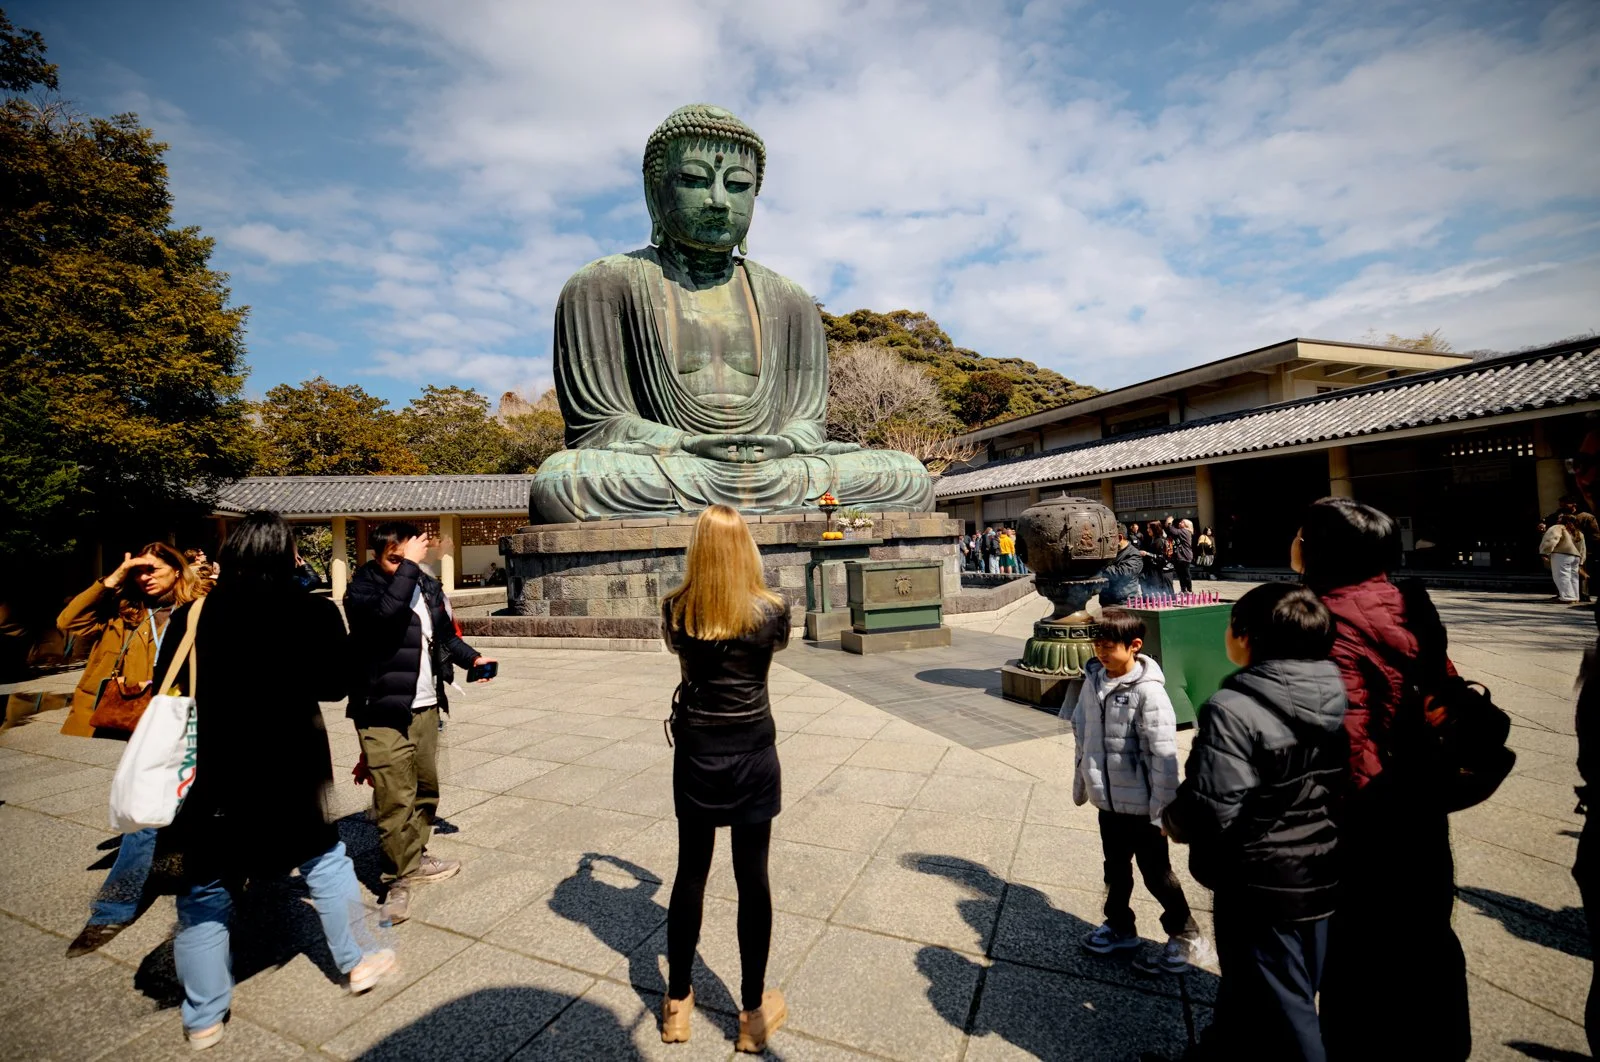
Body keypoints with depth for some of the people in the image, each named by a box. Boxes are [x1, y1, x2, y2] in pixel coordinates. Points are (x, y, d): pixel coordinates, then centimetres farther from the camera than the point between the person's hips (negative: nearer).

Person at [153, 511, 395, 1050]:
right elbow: (334, 684, -1)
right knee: (324, 859, 20)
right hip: (288, 768, -1)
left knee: (205, 895, 17)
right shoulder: (312, 612, -9)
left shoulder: (192, 616, -4)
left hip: (209, 774, 1)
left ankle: (204, 1019, 28)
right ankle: (358, 960, 30)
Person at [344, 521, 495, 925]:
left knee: (426, 787, 17)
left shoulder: (428, 587, 5)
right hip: (383, 711, -6)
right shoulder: (362, 589, -11)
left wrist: (472, 658, 7)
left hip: (425, 707, 6)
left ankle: (415, 858, 35)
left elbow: (445, 634, 19)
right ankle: (399, 877, 12)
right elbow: (387, 610, -35)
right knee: (395, 797, -4)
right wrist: (407, 565, -27)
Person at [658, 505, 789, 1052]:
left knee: (690, 873, 16)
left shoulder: (676, 609, -8)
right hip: (752, 753, -1)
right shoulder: (771, 610, -13)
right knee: (752, 877, 11)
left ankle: (677, 1004, 33)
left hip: (696, 752, 2)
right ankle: (754, 1011, 27)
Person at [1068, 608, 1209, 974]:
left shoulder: (1148, 691, -22)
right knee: (1115, 868, 23)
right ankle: (1119, 926, 44)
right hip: (1108, 799, 6)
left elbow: (1164, 755, -20)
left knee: (1156, 874, 13)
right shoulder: (1093, 681, -2)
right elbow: (1082, 734, 8)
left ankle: (1186, 939, 34)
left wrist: (1162, 810, -17)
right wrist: (1081, 781, 13)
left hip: (1141, 804, -6)